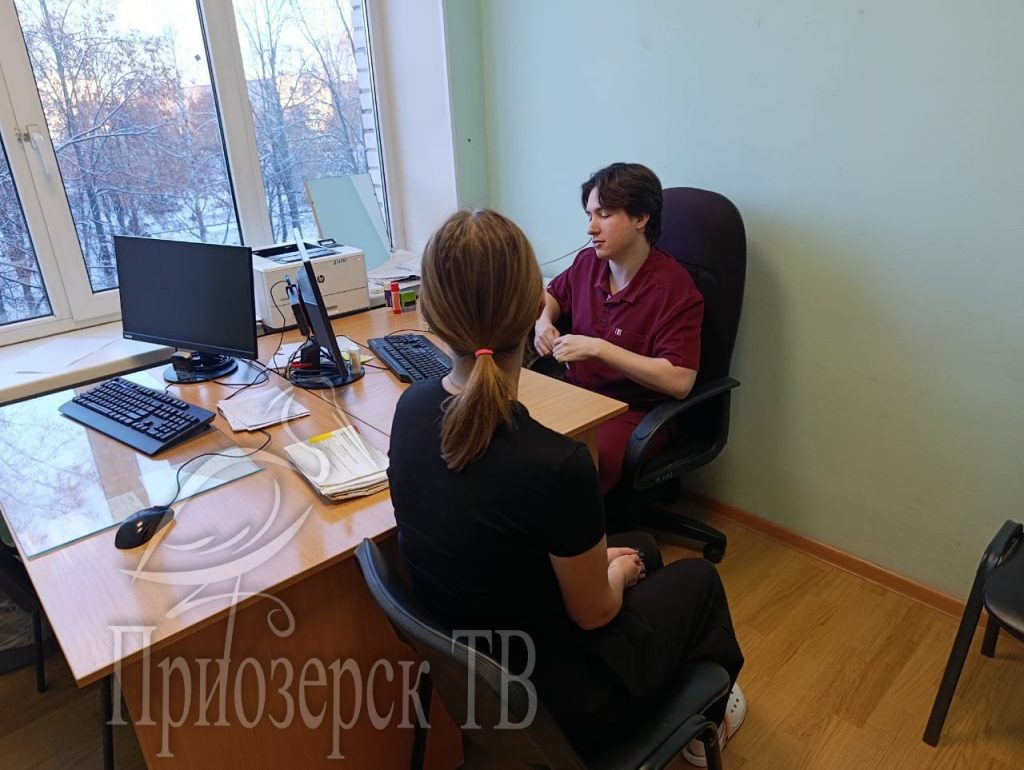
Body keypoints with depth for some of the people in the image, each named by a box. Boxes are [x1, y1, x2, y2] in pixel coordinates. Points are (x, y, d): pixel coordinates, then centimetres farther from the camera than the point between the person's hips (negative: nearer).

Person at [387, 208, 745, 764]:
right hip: (546, 695, -5)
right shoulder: (555, 464, -37)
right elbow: (593, 612, -19)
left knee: (643, 545, 26)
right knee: (698, 576, 19)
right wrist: (619, 569, 3)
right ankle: (705, 716, 50)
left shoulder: (411, 407, -14)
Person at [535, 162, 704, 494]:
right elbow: (551, 295, 27)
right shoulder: (588, 262, 4)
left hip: (633, 413, -6)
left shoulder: (673, 288, -15)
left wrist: (599, 348, -24)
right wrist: (543, 321, 3)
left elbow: (679, 381, -24)